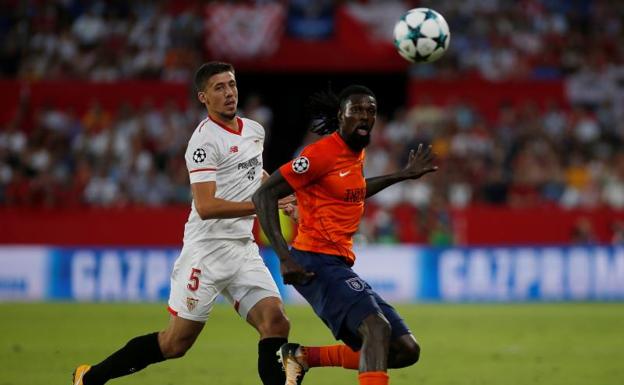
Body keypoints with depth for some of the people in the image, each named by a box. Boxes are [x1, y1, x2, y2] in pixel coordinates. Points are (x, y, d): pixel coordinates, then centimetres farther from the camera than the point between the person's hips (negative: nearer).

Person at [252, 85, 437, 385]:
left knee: (406, 350, 3)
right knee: (377, 327, -32)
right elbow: (264, 195, -14)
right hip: (317, 262, -9)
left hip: (341, 265, 9)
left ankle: (303, 357, 11)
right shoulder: (322, 153, -12)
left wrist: (403, 175, 34)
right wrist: (284, 257, -22)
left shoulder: (357, 153, 14)